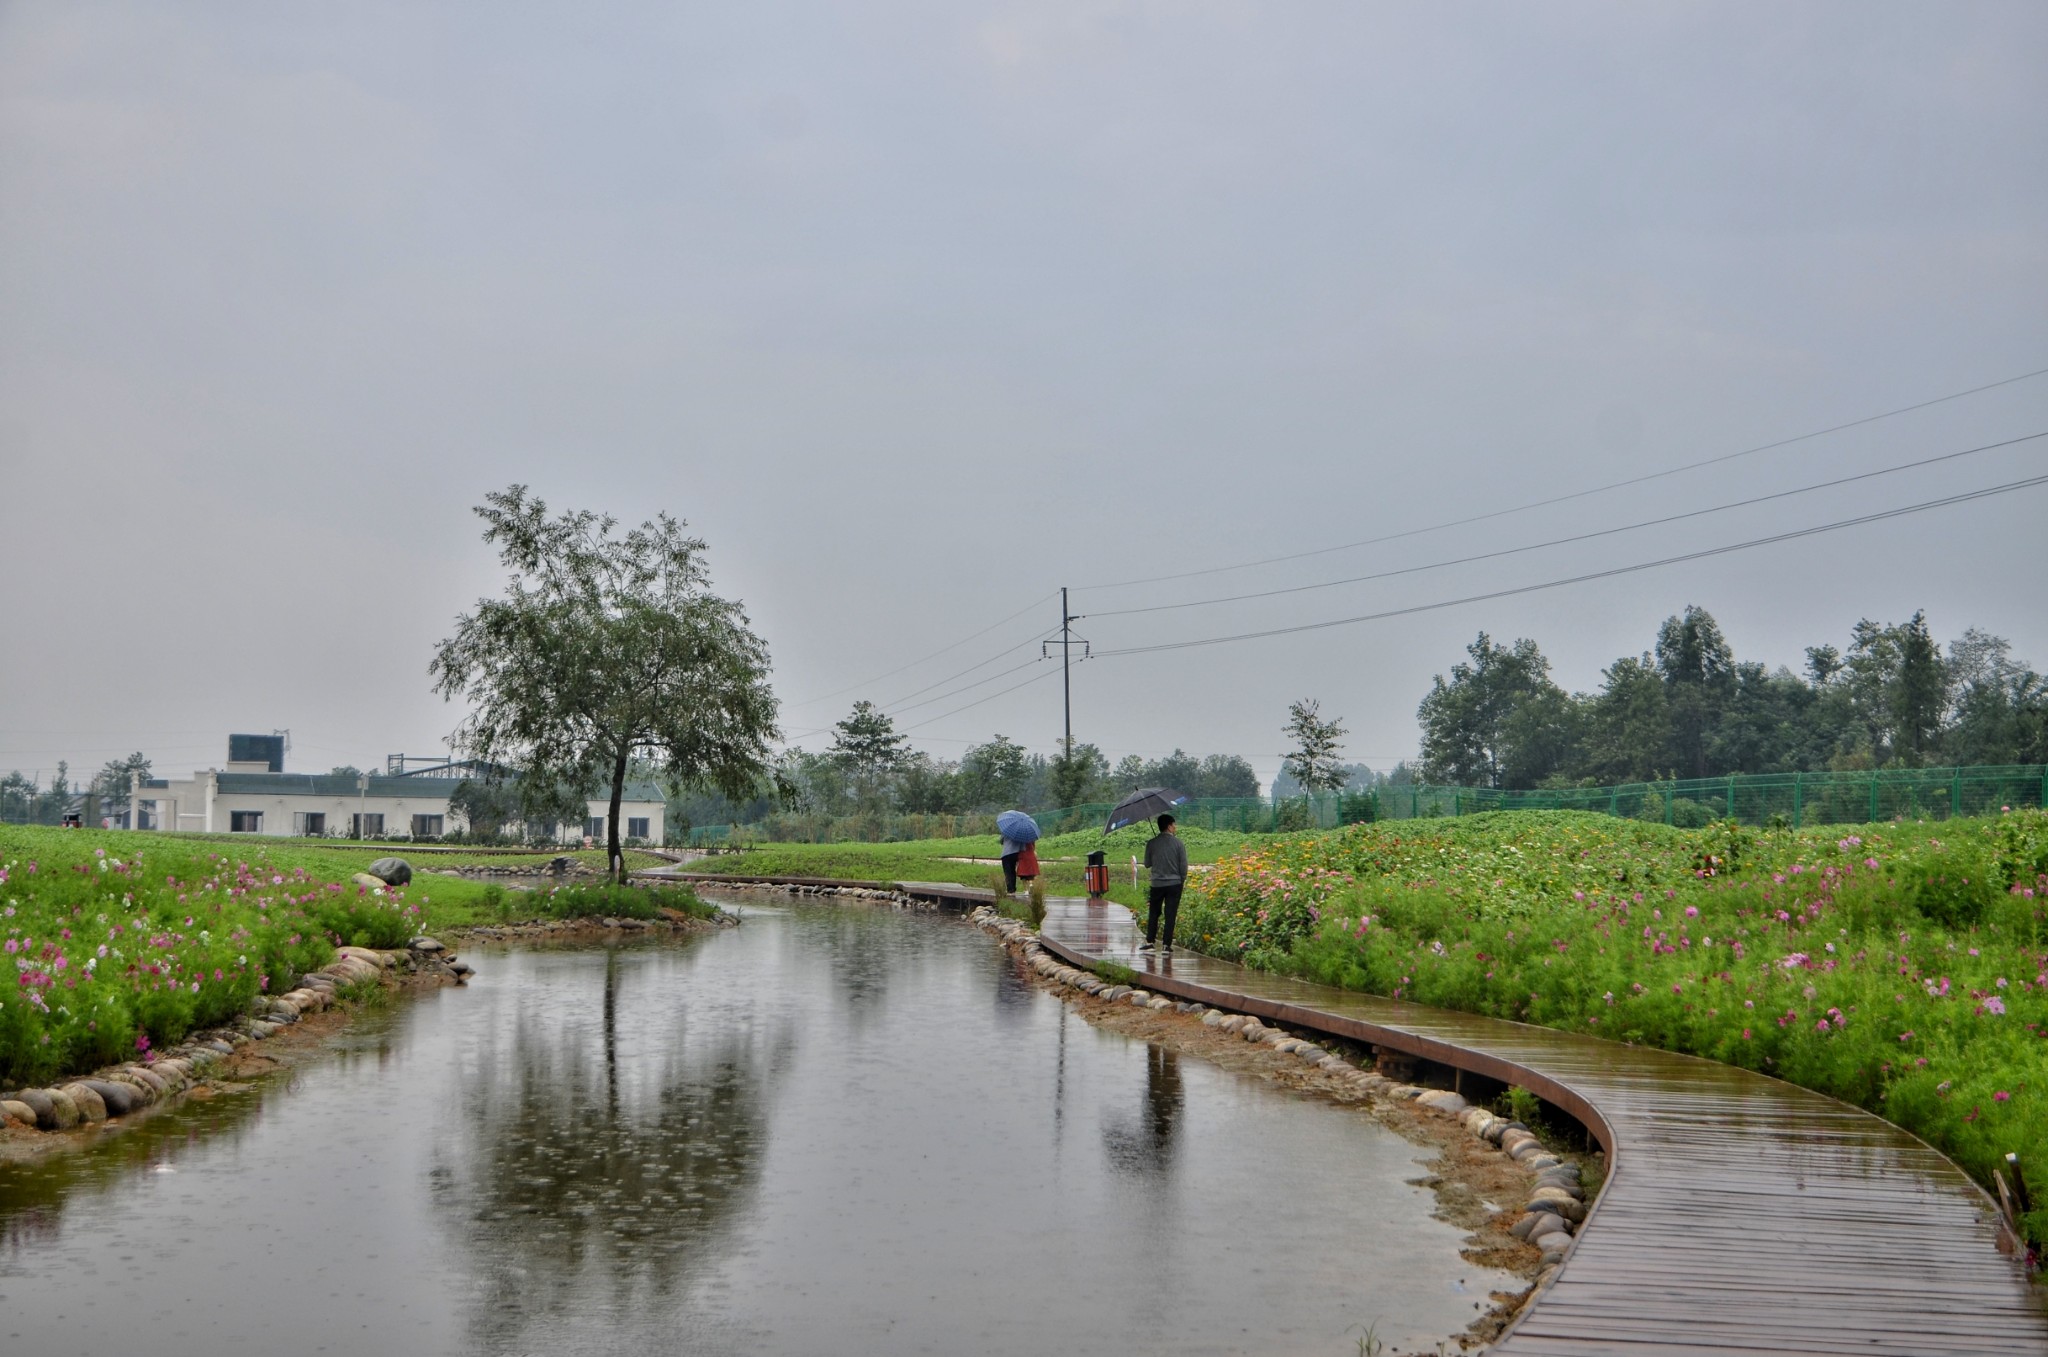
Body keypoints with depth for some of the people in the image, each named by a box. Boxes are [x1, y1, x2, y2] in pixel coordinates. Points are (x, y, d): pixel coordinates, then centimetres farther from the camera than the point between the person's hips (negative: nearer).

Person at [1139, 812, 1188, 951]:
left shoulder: (1151, 843, -4)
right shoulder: (1178, 843, -8)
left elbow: (1147, 863, 5)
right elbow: (1184, 865, -5)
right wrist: (1182, 880, 10)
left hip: (1157, 884, 1)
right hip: (1174, 883, -1)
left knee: (1153, 913, 13)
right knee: (1171, 914, 4)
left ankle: (1149, 941, 11)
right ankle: (1166, 944, 3)